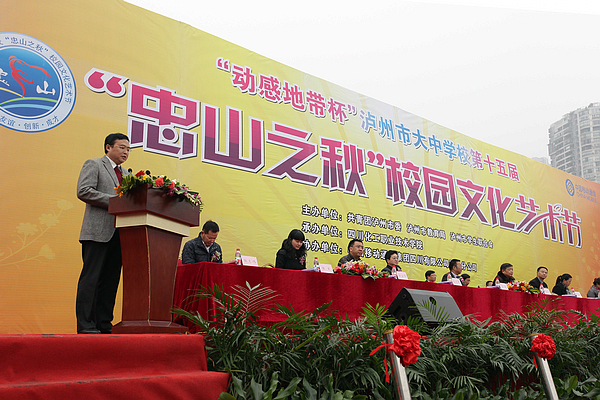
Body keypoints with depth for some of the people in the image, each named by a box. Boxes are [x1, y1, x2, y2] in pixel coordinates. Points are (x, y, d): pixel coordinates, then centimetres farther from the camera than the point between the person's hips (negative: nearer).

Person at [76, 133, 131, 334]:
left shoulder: (125, 174, 24)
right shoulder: (93, 165, 3)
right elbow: (83, 191, -10)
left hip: (118, 233, 7)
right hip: (98, 231, -7)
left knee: (111, 279, 5)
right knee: (91, 277, -6)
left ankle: (104, 323, 9)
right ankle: (85, 324, -3)